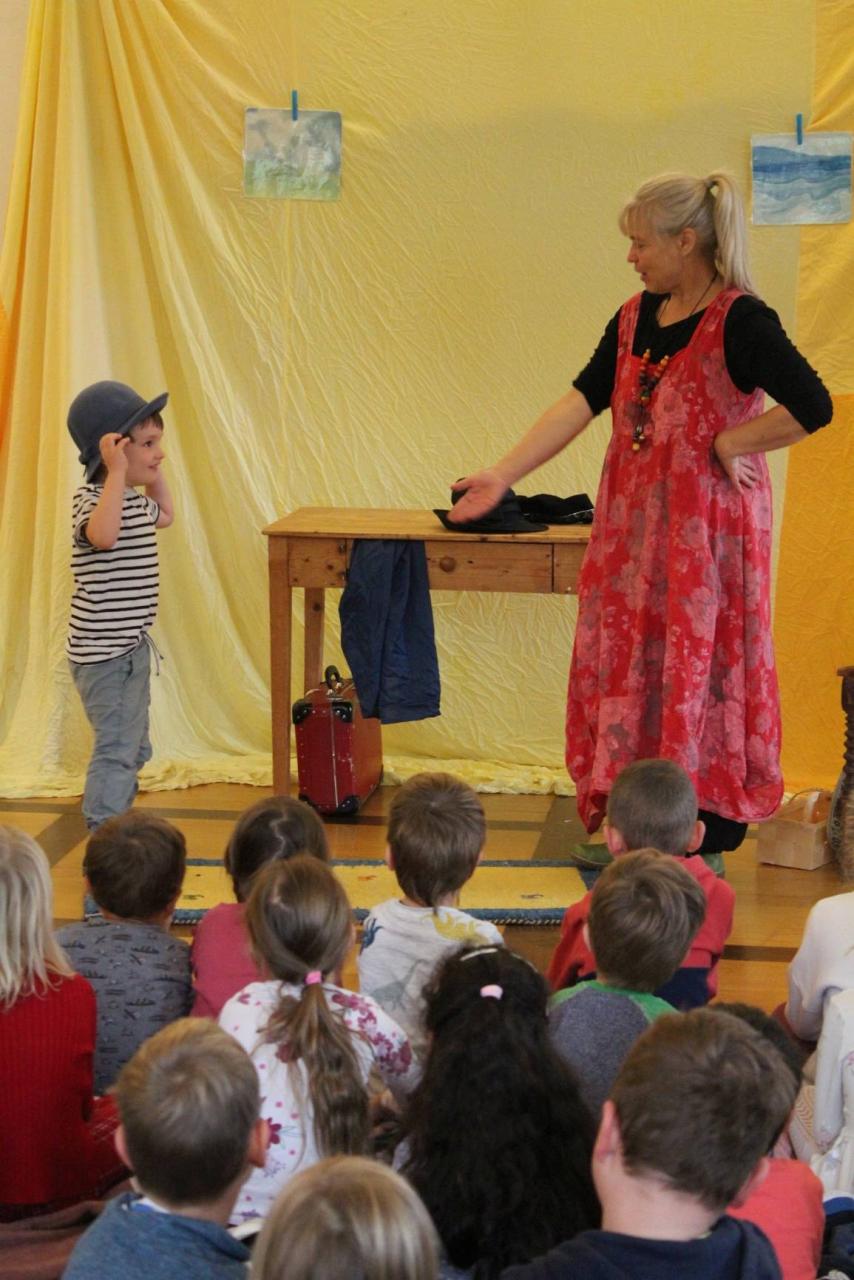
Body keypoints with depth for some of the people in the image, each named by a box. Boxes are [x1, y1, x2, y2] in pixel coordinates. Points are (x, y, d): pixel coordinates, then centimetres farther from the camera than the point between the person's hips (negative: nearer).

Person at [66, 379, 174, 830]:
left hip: (130, 646, 10)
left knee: (133, 749, 19)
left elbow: (164, 516, 33)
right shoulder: (90, 500, -20)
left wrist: (153, 472, 21)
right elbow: (103, 535, -43)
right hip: (103, 651, -10)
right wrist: (118, 473, -40)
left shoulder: (133, 500, 10)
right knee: (117, 747, -10)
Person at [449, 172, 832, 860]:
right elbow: (581, 401, 3)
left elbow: (812, 406, -24)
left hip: (707, 528, -7)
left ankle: (712, 822, 11)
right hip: (635, 524, 7)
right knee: (629, 661, 9)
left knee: (698, 663, -1)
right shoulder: (636, 318, 8)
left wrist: (729, 444, -16)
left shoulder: (739, 322, -15)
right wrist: (501, 476, -4)